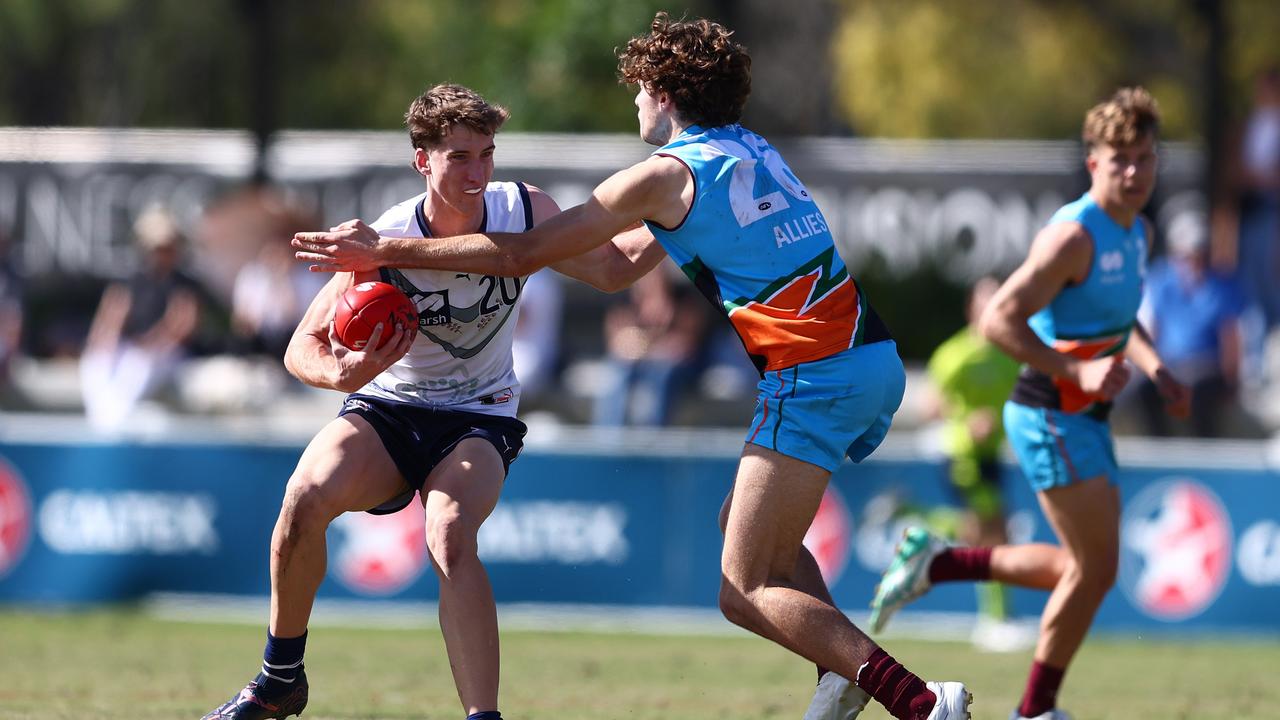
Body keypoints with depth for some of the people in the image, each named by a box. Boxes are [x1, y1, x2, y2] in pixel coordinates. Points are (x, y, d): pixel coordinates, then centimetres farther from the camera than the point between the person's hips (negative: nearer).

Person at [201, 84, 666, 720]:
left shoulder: (524, 212, -12)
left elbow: (612, 269, -1)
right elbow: (303, 346, -15)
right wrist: (341, 373, -38)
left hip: (478, 417, 0)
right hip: (386, 406, 0)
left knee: (450, 536, -31)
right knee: (306, 497, -28)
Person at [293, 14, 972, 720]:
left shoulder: (666, 174, -4)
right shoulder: (755, 151, 20)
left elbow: (521, 254, -1)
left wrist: (384, 249, 7)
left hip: (814, 377, -8)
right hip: (877, 362, 8)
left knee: (744, 590, -6)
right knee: (752, 527, 26)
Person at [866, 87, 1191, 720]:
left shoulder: (1138, 232, 9)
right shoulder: (1073, 236, -20)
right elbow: (998, 319, -22)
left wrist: (1155, 369, 10)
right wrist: (1076, 371, -29)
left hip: (1085, 419, 9)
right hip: (1050, 418, -9)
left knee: (1086, 569, 13)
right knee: (1097, 568, -8)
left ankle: (936, 562, 22)